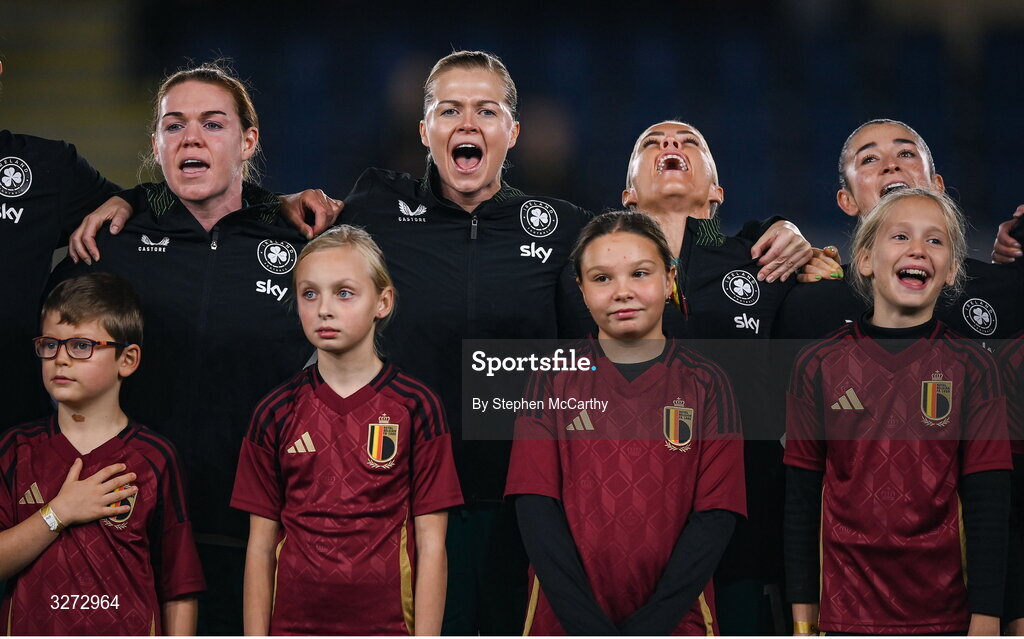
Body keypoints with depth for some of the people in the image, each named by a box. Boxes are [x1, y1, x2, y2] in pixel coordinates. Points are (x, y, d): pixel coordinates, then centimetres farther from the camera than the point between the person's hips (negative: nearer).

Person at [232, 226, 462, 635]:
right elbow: (261, 545, 5)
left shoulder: (415, 406, -2)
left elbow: (431, 545, -3)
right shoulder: (276, 413, 5)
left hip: (387, 628, -2)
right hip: (293, 626, 2)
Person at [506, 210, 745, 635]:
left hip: (674, 621, 0)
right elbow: (536, 507, -6)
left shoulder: (706, 385, 0)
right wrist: (592, 629, -17)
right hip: (565, 621, 0)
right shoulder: (554, 380, 1)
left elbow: (716, 515, -6)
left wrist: (646, 627, -16)